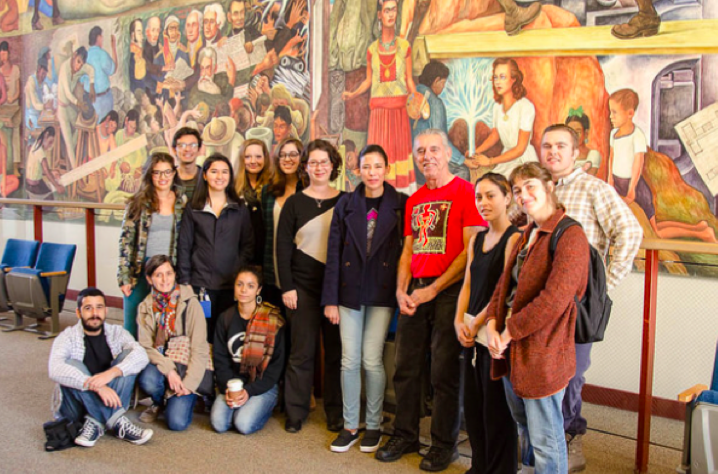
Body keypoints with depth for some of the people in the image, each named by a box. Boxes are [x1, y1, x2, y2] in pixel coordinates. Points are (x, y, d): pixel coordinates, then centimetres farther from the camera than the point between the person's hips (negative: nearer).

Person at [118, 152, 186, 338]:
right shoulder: (138, 204, 1)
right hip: (141, 271, -1)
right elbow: (126, 241, -1)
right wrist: (124, 277, -6)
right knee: (132, 327, 4)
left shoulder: (183, 203, 5)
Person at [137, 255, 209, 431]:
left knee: (177, 422, -21)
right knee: (148, 381, -33)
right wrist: (168, 369, -20)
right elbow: (145, 346, -4)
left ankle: (187, 397, 15)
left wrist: (189, 383, -18)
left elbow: (199, 349, -10)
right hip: (159, 363, 3)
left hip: (186, 364, -3)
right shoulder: (145, 307, 3)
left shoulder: (190, 303, -8)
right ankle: (159, 403, 4)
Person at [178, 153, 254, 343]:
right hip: (201, 284, 0)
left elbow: (248, 245, 7)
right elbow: (184, 247, 6)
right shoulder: (193, 210, 7)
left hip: (231, 285, 1)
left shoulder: (240, 210, 9)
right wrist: (185, 281, 0)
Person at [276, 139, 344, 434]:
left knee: (336, 351, 5)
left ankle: (336, 413, 17)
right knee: (301, 351, 3)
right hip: (304, 287, -1)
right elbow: (283, 246, 2)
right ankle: (296, 412, 15)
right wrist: (287, 287, -6)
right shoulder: (295, 202, 5)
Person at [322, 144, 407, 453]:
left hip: (382, 291, -2)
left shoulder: (400, 204, 1)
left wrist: (402, 291, -7)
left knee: (372, 360, -2)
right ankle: (350, 426, 18)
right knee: (349, 360, 4)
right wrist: (330, 298, 0)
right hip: (350, 290, 2)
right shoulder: (346, 205, 6)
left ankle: (374, 425, 17)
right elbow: (334, 252, 4)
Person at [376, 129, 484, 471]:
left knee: (444, 373, 2)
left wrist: (433, 289, -13)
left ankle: (444, 445, 18)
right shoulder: (414, 200, 16)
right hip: (415, 292, 6)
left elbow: (471, 251, -12)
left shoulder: (465, 192, -5)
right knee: (405, 368, 10)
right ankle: (405, 436, 26)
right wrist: (401, 290, 2)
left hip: (448, 291, -6)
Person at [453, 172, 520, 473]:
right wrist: (459, 321, -1)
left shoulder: (514, 238, -10)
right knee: (473, 405, 14)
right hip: (472, 335, 7)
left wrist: (476, 324, -11)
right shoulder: (477, 240, 14)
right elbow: (468, 284, 13)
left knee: (496, 408, 2)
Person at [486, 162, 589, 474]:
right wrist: (492, 325, -3)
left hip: (542, 354, -9)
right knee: (524, 429, 22)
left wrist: (508, 332, -17)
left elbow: (554, 299, -24)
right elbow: (504, 284, 14)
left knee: (545, 440, 3)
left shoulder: (570, 236, -15)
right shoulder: (527, 235, 14)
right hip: (511, 350, 9)